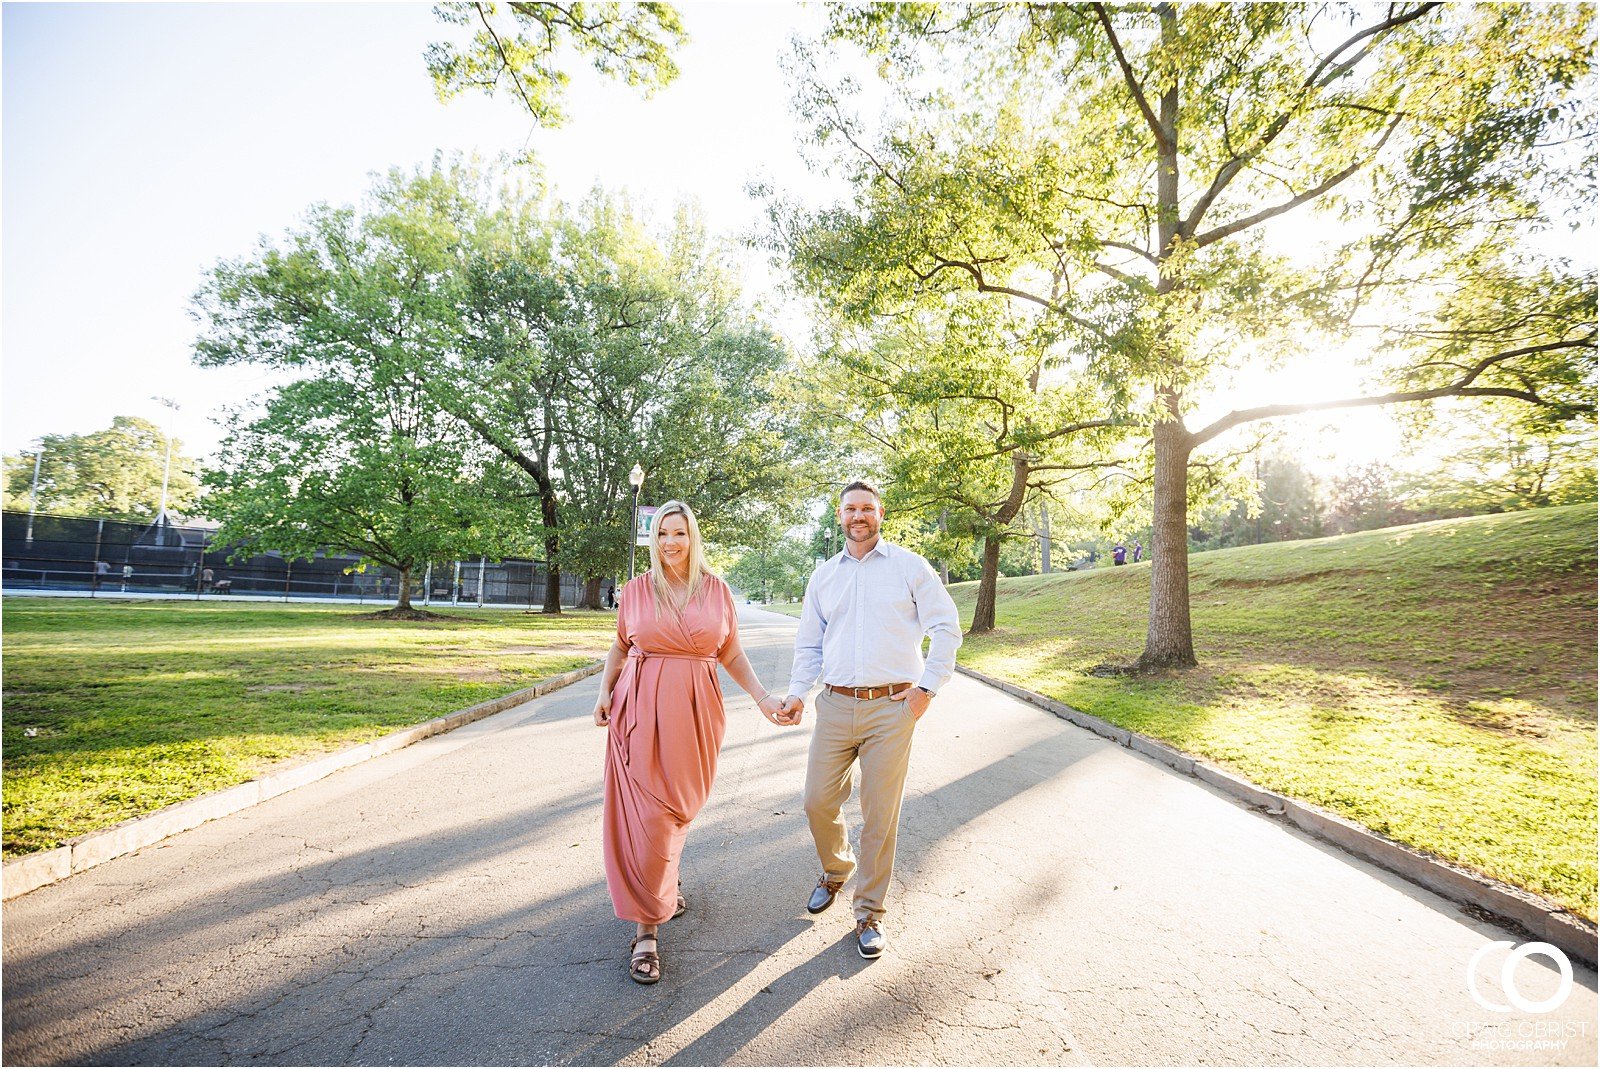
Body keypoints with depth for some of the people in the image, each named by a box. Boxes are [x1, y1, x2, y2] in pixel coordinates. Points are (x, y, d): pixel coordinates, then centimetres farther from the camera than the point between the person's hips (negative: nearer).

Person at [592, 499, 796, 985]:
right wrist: (604, 691, 0)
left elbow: (732, 654, 9)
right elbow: (620, 647, 14)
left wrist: (764, 698, 1)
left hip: (696, 712, 2)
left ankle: (663, 883, 42)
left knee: (680, 806, 13)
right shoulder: (635, 590, 2)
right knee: (647, 813, -3)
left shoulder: (717, 591, 3)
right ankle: (646, 927, 9)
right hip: (642, 708, -1)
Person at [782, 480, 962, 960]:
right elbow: (808, 642, 16)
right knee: (818, 803, 8)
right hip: (835, 705, 3)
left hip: (891, 708, -3)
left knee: (880, 815, 4)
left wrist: (928, 687, -4)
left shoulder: (910, 566, 1)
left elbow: (947, 628, 2)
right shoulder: (823, 575, 12)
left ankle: (869, 912, 24)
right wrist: (797, 692, 4)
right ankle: (835, 870, 39)